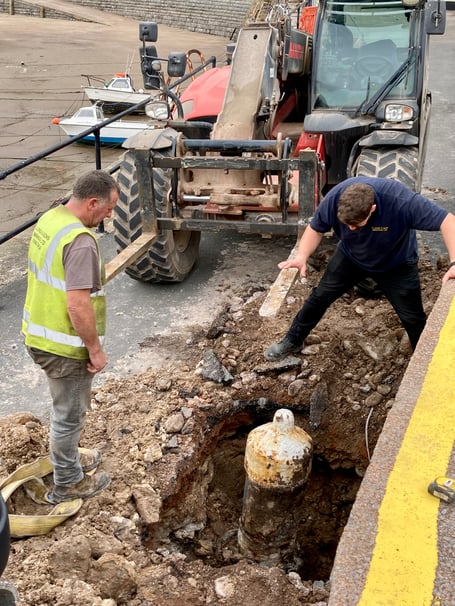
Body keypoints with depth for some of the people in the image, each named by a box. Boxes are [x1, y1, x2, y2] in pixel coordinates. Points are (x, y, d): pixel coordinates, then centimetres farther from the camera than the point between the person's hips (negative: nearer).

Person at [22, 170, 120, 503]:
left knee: (67, 407, 27)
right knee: (70, 414, 10)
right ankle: (68, 483, 28)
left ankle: (67, 457, 47)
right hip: (63, 346, -9)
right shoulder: (81, 241, -28)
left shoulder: (49, 219, 2)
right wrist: (96, 349, -19)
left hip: (39, 335, 9)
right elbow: (78, 305, -31)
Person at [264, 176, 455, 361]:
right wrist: (302, 256, -31)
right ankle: (293, 341, 28)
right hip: (350, 255, 2)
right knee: (320, 296, 6)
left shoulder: (401, 200, -42)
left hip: (396, 264, -2)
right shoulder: (334, 198, -32)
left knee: (412, 317, 1)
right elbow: (316, 228, -14)